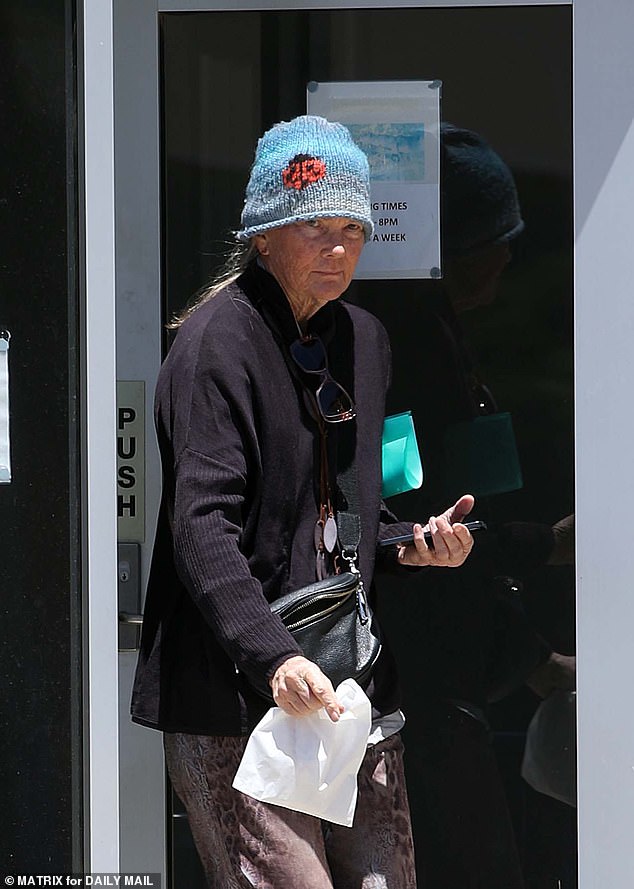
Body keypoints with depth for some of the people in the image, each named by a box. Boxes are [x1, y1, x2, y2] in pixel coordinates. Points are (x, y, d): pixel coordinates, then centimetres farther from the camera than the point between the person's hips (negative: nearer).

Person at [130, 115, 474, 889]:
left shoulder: (363, 340, 16)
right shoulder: (219, 339, -9)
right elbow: (202, 526, -19)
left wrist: (414, 544, 5)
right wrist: (273, 656, -30)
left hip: (351, 685, 8)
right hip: (234, 693, -8)